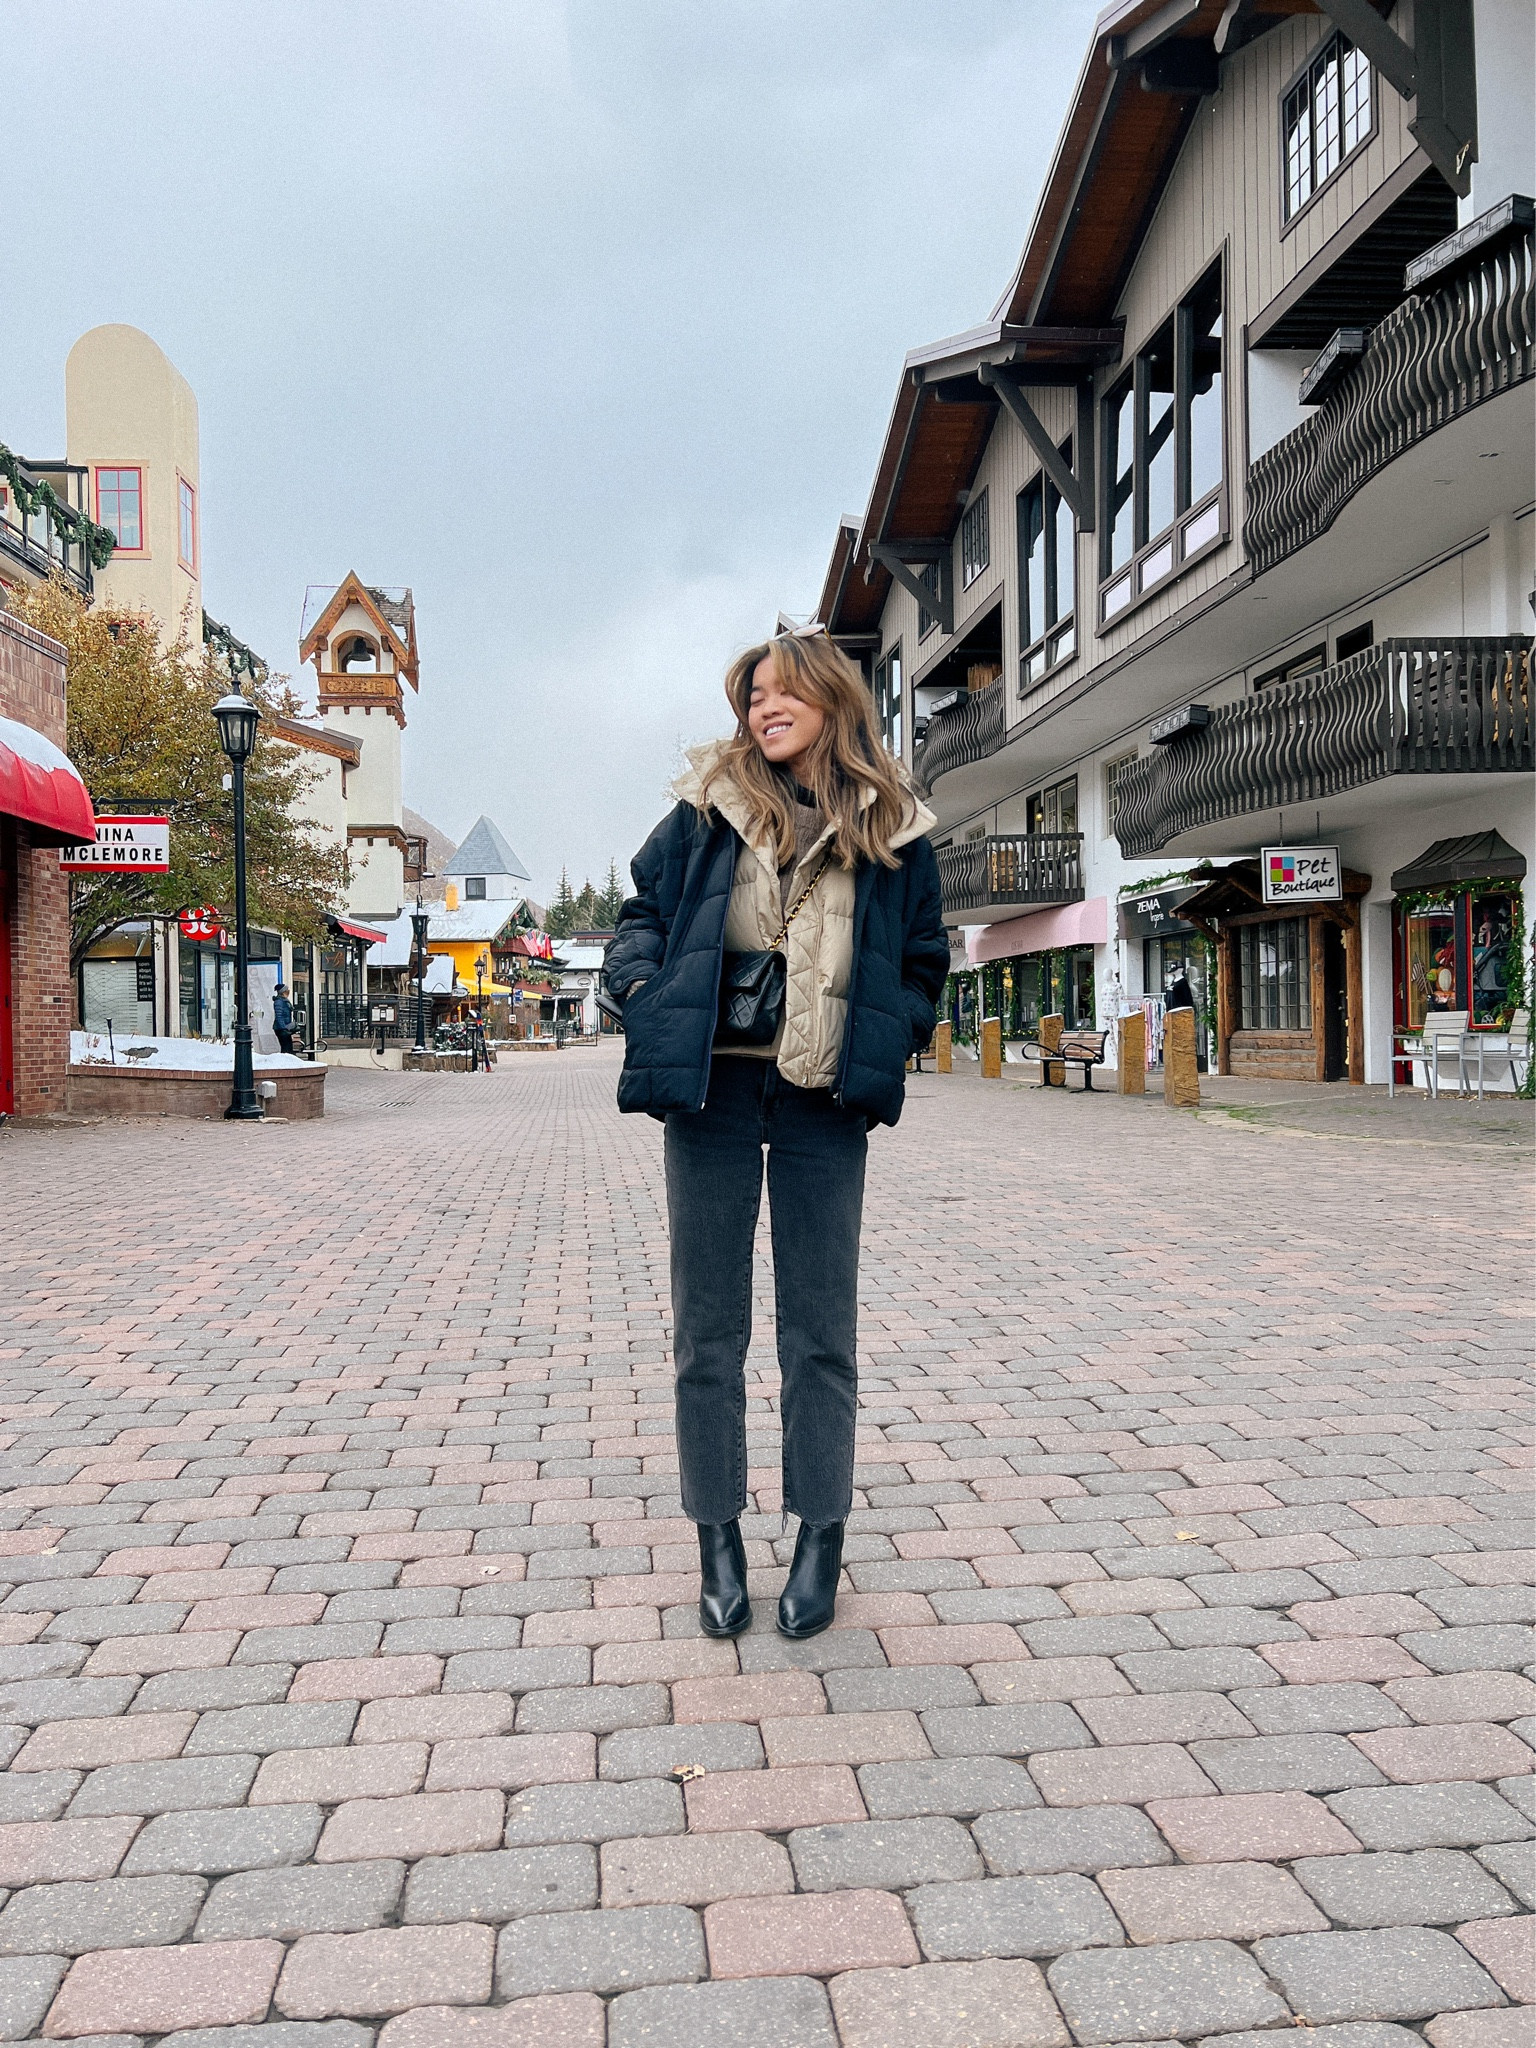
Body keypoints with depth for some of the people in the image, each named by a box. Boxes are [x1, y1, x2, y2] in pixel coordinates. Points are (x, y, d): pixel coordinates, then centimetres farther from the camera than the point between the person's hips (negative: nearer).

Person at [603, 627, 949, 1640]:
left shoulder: (893, 829, 4)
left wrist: (885, 1042, -3)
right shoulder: (708, 808, 4)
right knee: (709, 1325, 6)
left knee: (820, 1327, 6)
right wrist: (647, 993, -7)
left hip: (823, 1102, 0)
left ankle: (822, 1538, 20)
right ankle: (720, 1543, 19)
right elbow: (642, 913, 11)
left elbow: (923, 964, 12)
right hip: (711, 1085, 1)